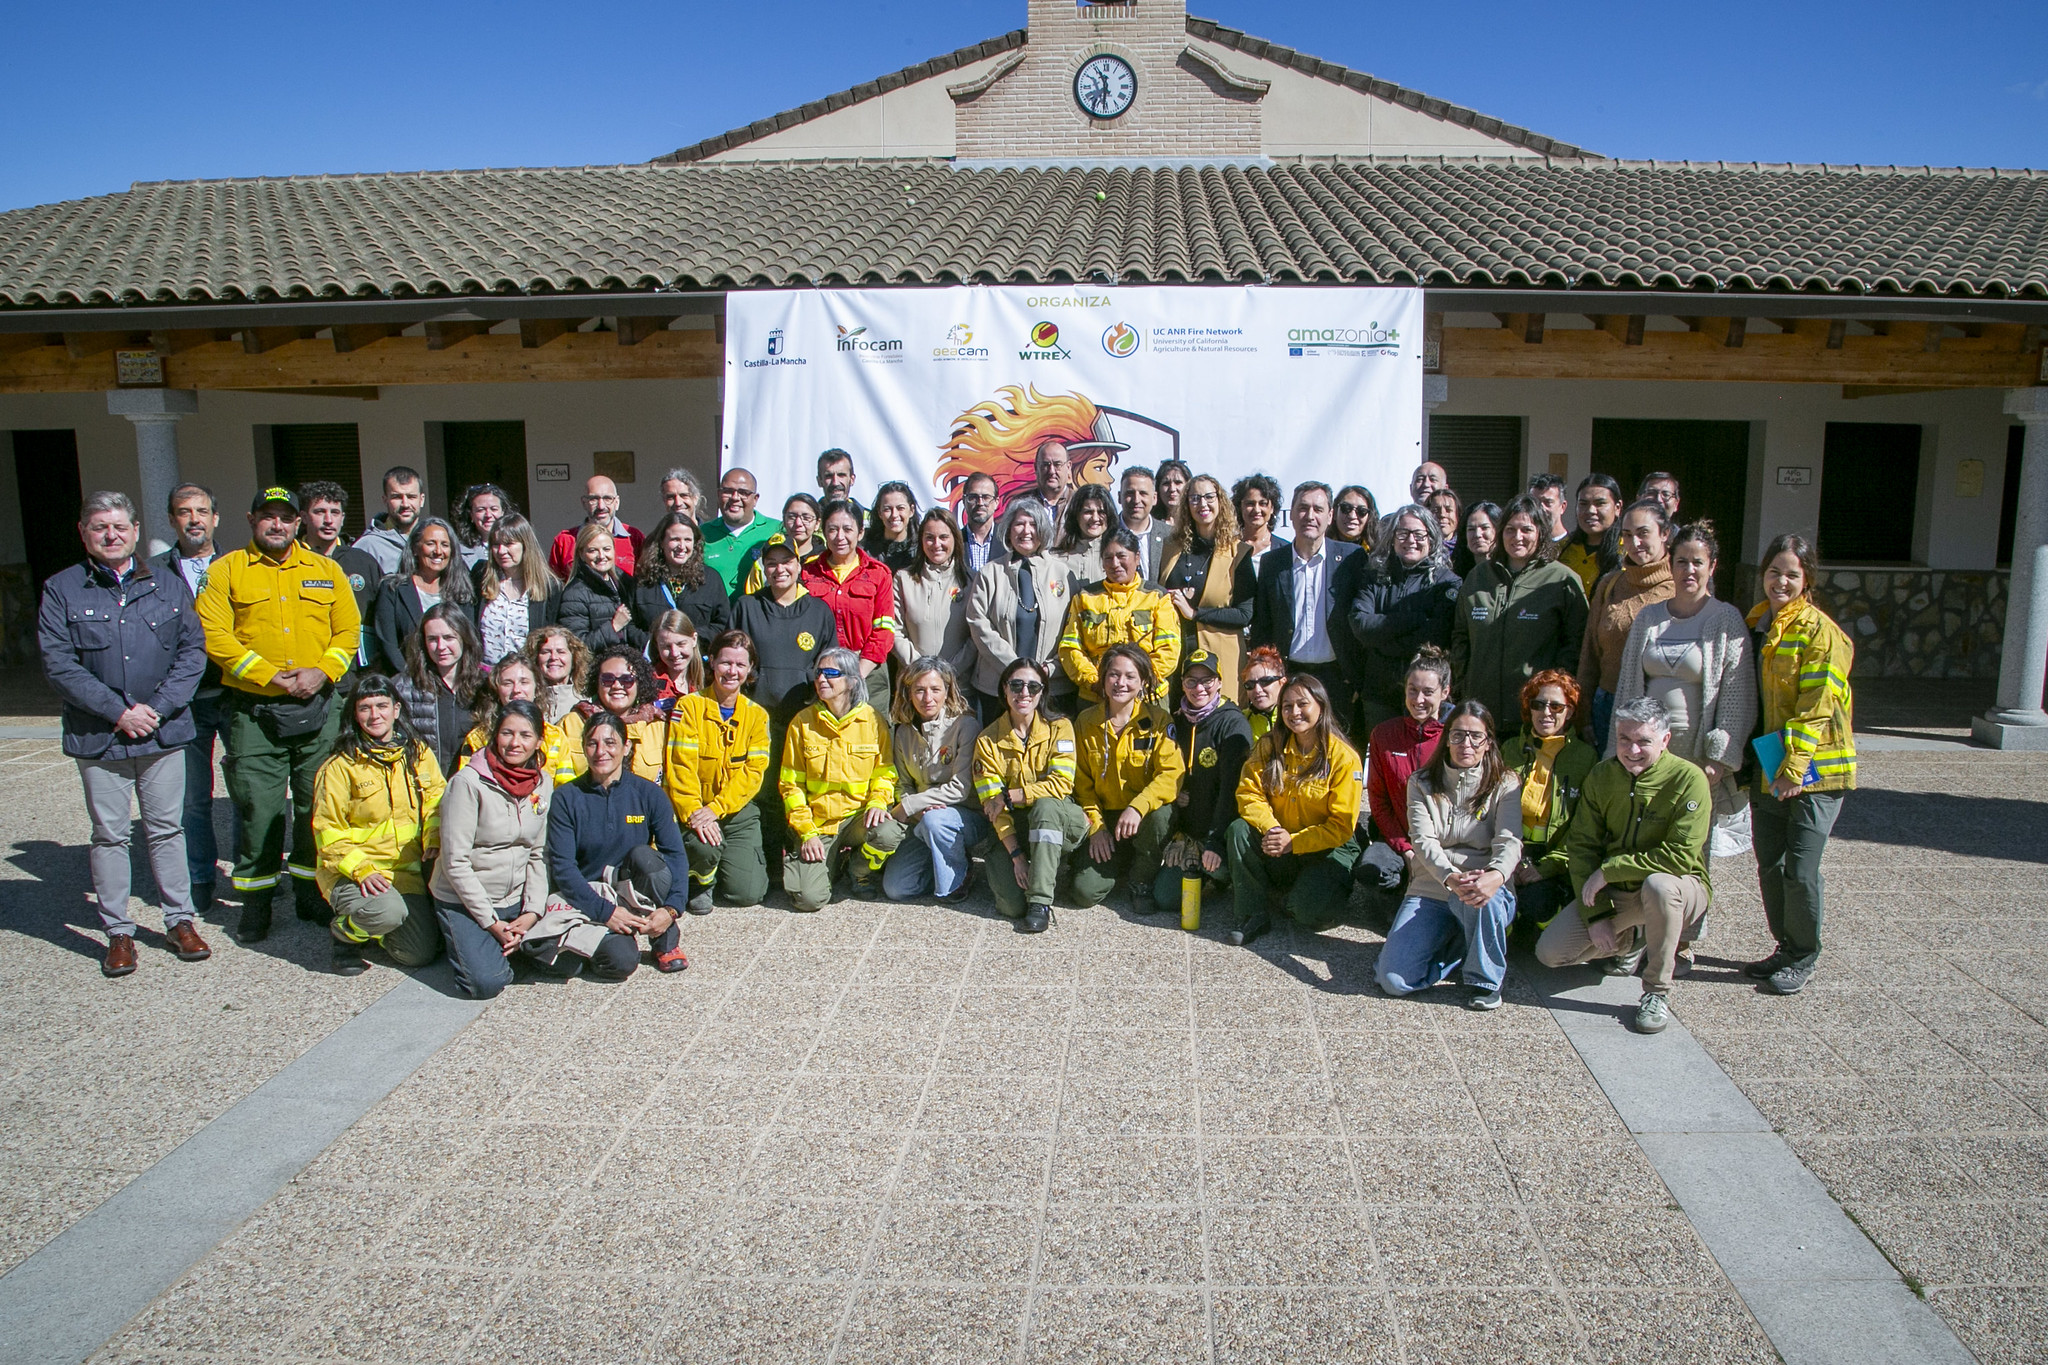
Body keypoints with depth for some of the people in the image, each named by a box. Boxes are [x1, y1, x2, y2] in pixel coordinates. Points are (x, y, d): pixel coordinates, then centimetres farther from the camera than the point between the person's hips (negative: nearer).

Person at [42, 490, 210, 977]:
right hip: (98, 736, -1)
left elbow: (193, 649, 4)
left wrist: (157, 707, -8)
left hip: (164, 732, 1)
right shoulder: (61, 590, 1)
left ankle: (179, 920, 18)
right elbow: (59, 664, -6)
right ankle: (118, 932, 15)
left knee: (167, 828, 7)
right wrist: (118, 712, -14)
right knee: (109, 835, 5)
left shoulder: (167, 584, 8)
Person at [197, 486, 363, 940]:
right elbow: (214, 635, -6)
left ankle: (312, 893, 20)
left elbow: (349, 630, 8)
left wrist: (322, 671, -9)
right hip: (253, 711, -2)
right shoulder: (225, 571, 3)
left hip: (317, 707, 2)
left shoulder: (326, 570, 12)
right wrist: (270, 677, -14)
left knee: (317, 805, 7)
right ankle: (256, 900, 12)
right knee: (258, 808, -1)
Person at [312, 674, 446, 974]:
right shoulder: (340, 766, -7)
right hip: (350, 872, -4)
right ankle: (344, 931, 1)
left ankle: (370, 927, 26)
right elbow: (328, 832, -7)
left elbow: (436, 802, 11)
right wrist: (361, 870, -21)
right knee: (389, 912, -36)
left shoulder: (419, 754, 5)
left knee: (422, 954, -6)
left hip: (408, 870, 4)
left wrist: (434, 842, -9)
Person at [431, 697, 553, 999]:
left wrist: (532, 911, -8)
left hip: (515, 900, 5)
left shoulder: (542, 783, 1)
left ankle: (504, 945, 16)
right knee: (487, 983, -21)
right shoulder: (468, 782, -17)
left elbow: (538, 855, 5)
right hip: (464, 901, -5)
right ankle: (462, 942, 11)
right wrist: (491, 922, -17)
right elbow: (456, 862, -17)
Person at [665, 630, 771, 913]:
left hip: (738, 810, 2)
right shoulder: (689, 706, -4)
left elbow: (753, 772, -5)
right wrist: (693, 812, -26)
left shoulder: (757, 715, 4)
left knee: (747, 893, -11)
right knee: (704, 845, -35)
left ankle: (747, 859, 25)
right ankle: (701, 882, 1)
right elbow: (680, 767, -11)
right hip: (696, 808, -2)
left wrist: (715, 809, -20)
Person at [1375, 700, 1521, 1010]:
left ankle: (1485, 978, -11)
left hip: (1484, 886, -1)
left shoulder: (1505, 784, 4)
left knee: (1483, 899, -41)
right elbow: (1423, 840, -9)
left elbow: (1509, 841, -11)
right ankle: (1458, 944, 10)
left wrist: (1496, 875, -36)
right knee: (1393, 979, -19)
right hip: (1430, 890, 1)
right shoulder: (1422, 783, 6)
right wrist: (1451, 878, -31)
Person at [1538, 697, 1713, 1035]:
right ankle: (1631, 941, 18)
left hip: (1679, 889, -4)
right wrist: (1597, 914, -13)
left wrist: (1608, 871, -24)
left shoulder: (1688, 779, -19)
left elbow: (1681, 856, -26)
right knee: (1549, 953, -10)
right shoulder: (1601, 776, -4)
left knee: (1659, 884, -41)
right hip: (1615, 893, 5)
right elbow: (1582, 846, -4)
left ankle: (1657, 992, -20)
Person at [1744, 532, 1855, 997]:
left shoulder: (1820, 632, -10)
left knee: (1800, 869, -4)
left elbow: (1817, 705, -16)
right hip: (1766, 767, 7)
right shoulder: (1754, 626, 11)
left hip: (1814, 768, -7)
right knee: (1769, 865, 12)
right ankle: (1785, 948, 27)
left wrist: (1796, 765, -21)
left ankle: (1803, 957, 14)